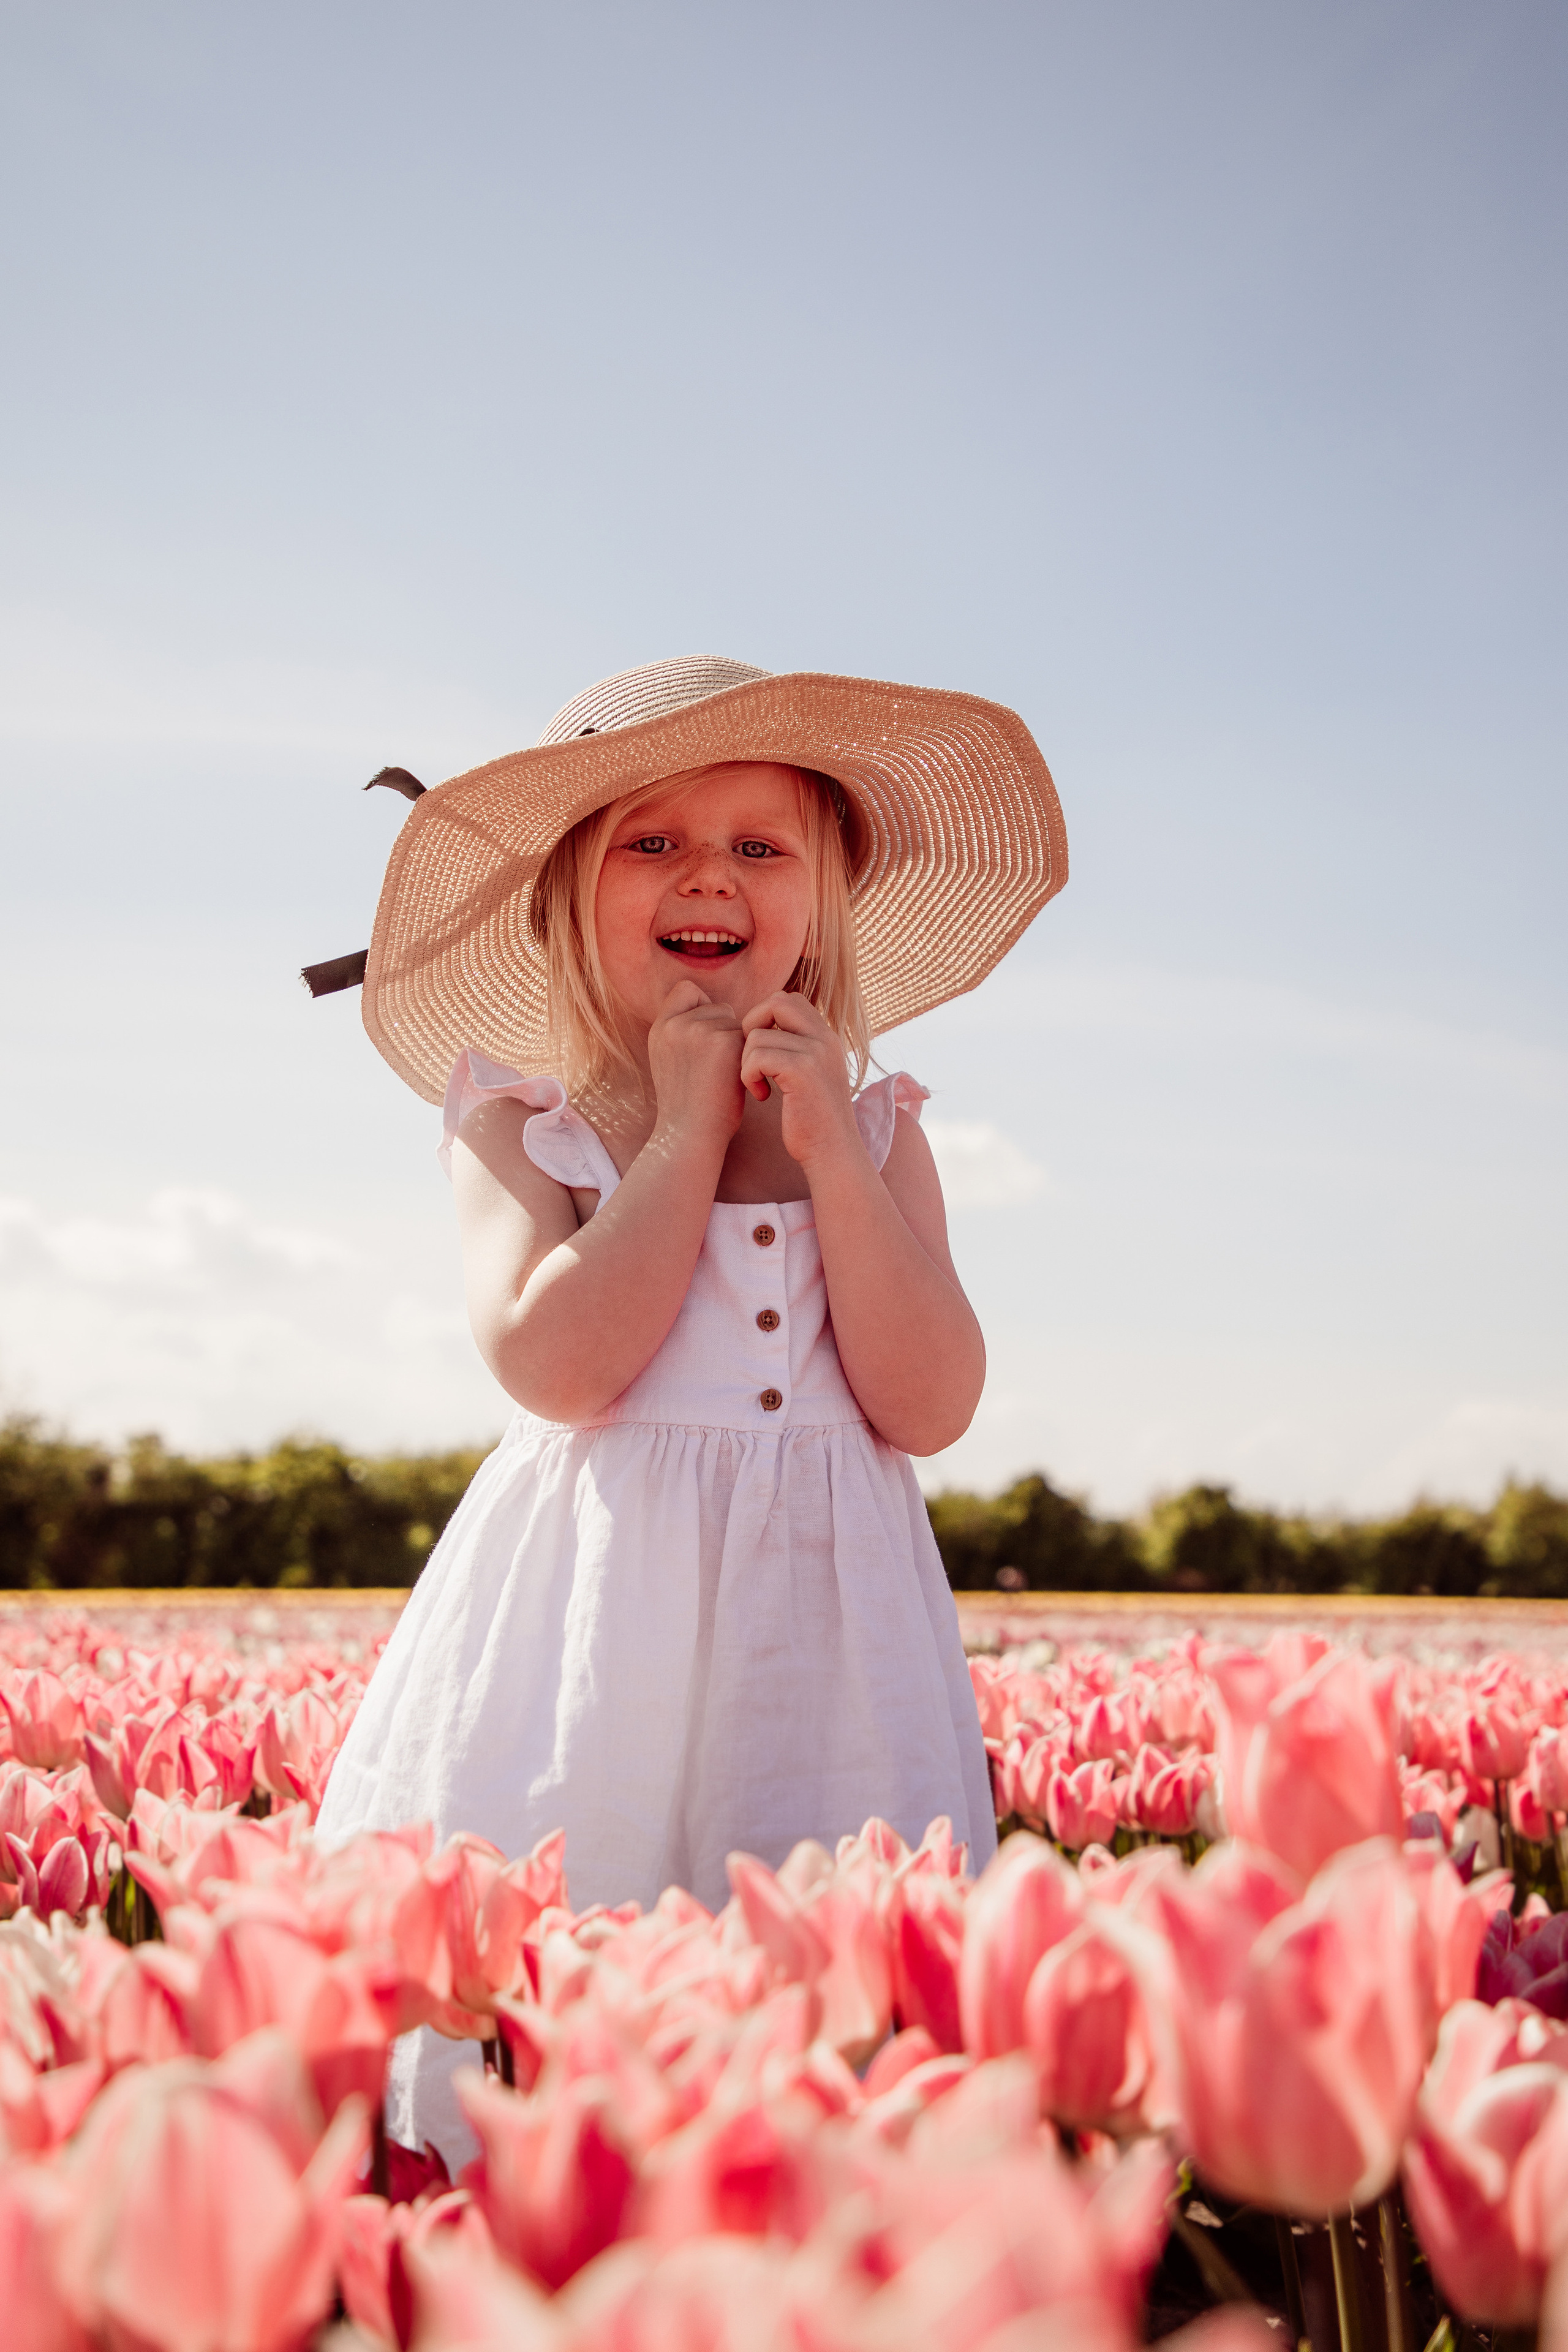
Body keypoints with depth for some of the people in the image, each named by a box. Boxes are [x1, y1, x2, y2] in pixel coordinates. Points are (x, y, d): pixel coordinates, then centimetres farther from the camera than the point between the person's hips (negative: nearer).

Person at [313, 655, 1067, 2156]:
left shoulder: (874, 1131, 9)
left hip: (822, 1628, 2)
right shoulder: (515, 1124, 3)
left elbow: (927, 1406, -2)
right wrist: (689, 1126, -8)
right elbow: (556, 1362, -15)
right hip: (593, 1625, -2)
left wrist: (827, 1147, -8)